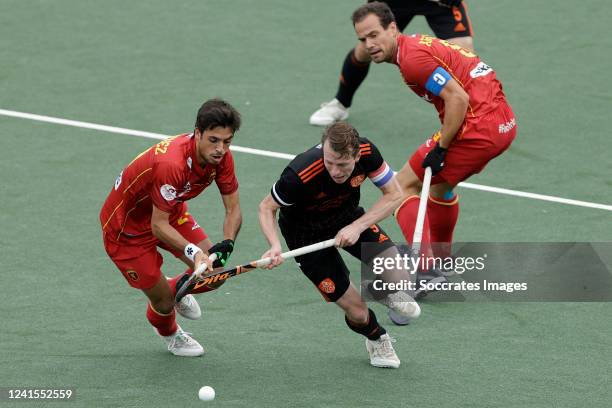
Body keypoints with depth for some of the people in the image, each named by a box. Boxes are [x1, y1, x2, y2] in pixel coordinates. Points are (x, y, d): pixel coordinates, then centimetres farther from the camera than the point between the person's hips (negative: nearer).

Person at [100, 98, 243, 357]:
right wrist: (194, 252, -46)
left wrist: (226, 244, -30)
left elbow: (233, 209, -11)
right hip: (126, 226, -7)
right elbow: (158, 225, -34)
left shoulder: (221, 157, -18)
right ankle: (170, 335, 36)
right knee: (163, 301, -2)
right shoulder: (170, 164, -41)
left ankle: (176, 289, 32)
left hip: (171, 212, 7)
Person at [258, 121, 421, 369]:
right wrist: (275, 246, -36)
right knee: (357, 314, -7)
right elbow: (266, 208, -19)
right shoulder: (300, 175, -37)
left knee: (396, 276, -21)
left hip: (347, 218, 3)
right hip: (306, 232, -3)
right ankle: (376, 339, 31)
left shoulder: (367, 152, -27)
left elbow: (394, 195, -13)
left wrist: (357, 227, -25)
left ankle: (381, 291, 18)